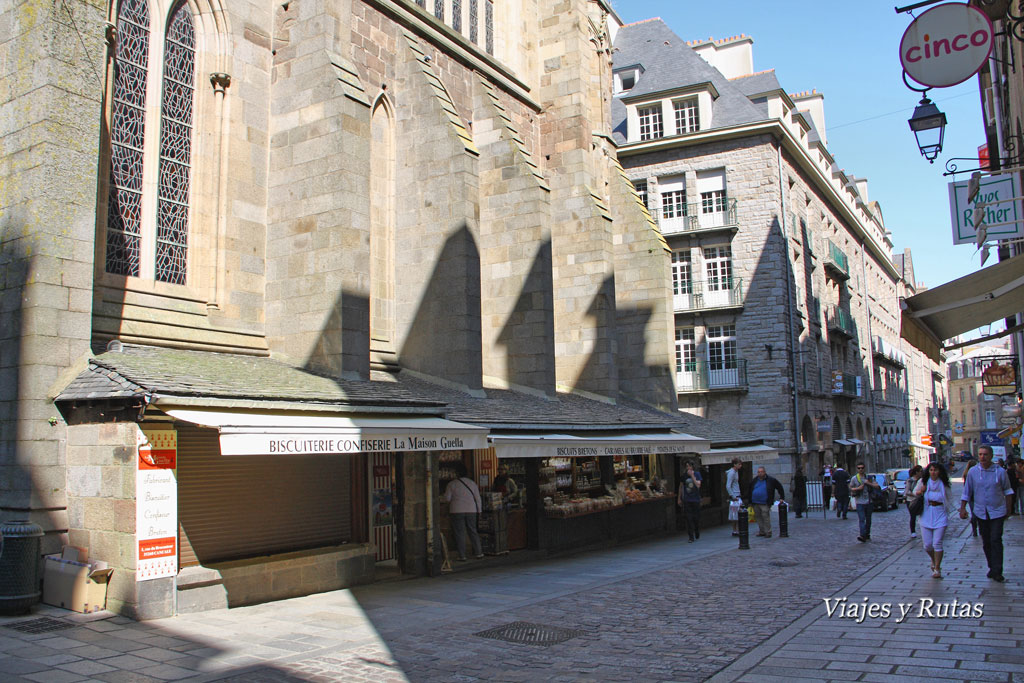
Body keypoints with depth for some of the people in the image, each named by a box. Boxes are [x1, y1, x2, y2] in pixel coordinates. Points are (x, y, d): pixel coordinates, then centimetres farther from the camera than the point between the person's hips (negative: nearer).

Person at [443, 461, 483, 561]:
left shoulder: (452, 484, -6)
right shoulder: (472, 483, 5)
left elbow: (447, 498, -2)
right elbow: (478, 498, 7)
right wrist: (479, 510, 15)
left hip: (457, 511, -3)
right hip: (471, 510, 3)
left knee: (459, 533, 2)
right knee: (473, 531, 13)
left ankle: (462, 556, 2)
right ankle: (478, 553, 13)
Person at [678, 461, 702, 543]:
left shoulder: (697, 474, 0)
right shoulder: (684, 475, 3)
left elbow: (698, 485, -13)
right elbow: (681, 487, 13)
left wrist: (692, 475, -18)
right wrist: (679, 499, 13)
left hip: (696, 500, 0)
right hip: (687, 500, 0)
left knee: (696, 518, 7)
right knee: (689, 518, -5)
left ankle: (697, 535, 29)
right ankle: (691, 537, -2)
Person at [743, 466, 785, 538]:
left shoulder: (771, 480, 1)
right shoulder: (754, 481, 12)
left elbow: (780, 488, 10)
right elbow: (749, 491, 21)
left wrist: (781, 498, 6)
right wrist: (748, 500, 16)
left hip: (765, 504, -5)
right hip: (755, 503, 5)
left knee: (765, 517, -9)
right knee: (758, 517, 8)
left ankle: (768, 532, 0)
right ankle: (762, 531, 19)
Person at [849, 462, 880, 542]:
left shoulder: (869, 477, 6)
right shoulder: (854, 478, 4)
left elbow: (877, 486, 1)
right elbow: (850, 488, 8)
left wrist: (869, 483, -13)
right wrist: (858, 488, -9)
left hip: (869, 502, 2)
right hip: (860, 502, -2)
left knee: (868, 519, 12)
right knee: (862, 519, -13)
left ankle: (867, 535, 27)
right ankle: (862, 536, -21)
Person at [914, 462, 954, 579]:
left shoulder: (945, 484, -2)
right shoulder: (923, 482, 0)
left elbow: (950, 499, 9)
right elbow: (915, 492, 14)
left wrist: (946, 510, -2)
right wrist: (920, 492, -9)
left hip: (940, 517, -2)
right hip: (926, 517, 2)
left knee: (937, 543, -8)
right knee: (927, 545, 4)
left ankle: (937, 569, 4)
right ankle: (934, 561, 34)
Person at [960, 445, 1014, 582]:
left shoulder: (1000, 472, -6)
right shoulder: (973, 472, -2)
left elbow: (1007, 491, 7)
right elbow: (967, 492, 5)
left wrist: (1008, 508, 7)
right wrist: (963, 508, 1)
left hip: (997, 512, -2)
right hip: (981, 512, 2)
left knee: (996, 540, -9)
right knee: (986, 542, 10)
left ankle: (997, 572, -5)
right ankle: (992, 567, 24)